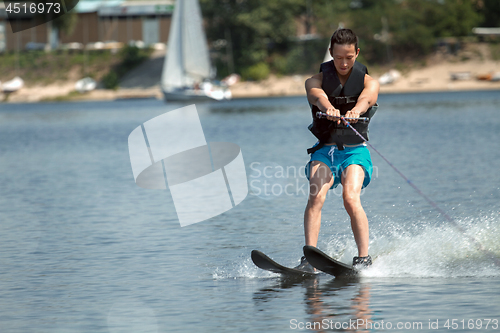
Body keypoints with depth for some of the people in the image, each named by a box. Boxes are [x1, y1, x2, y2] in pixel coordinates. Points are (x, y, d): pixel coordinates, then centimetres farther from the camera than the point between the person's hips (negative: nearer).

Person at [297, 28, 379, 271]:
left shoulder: (369, 82, 1)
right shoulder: (316, 81, 2)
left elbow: (366, 99, -23)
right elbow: (318, 96, -23)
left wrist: (355, 111, -48)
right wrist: (329, 109, -48)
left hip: (355, 150, -1)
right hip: (324, 150, 1)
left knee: (351, 198, -26)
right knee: (316, 196, -24)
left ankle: (364, 258, -25)